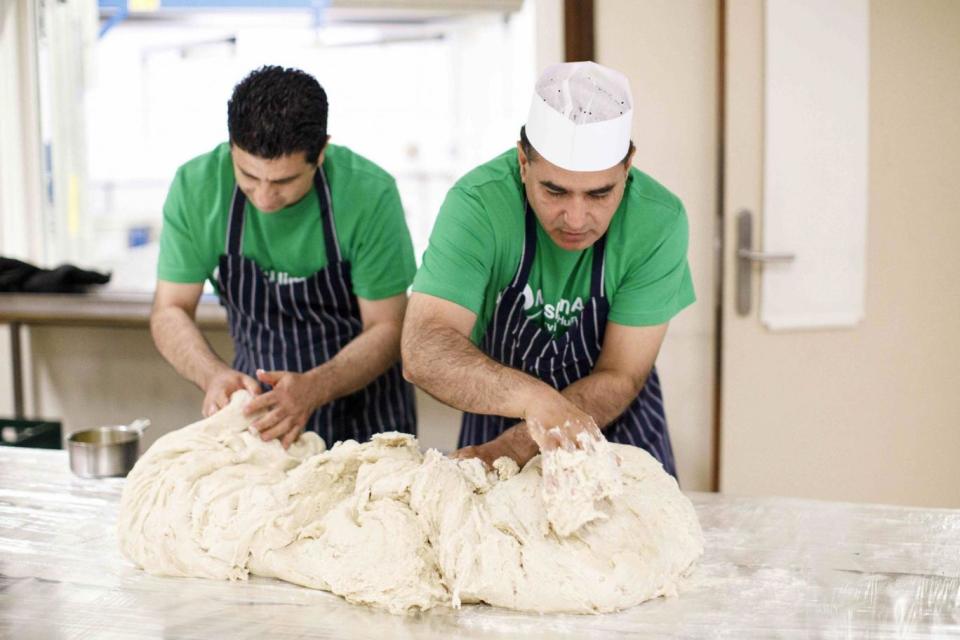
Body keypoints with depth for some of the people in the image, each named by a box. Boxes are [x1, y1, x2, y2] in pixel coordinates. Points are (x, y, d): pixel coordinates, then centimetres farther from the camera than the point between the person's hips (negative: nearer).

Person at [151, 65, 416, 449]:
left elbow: (386, 328, -14)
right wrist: (213, 374, -27)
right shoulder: (196, 186, -15)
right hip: (256, 395, 2)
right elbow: (170, 311, -6)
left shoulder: (370, 194, -22)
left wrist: (313, 388, -32)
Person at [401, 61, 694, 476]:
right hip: (499, 415, 0)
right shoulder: (477, 203, -22)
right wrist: (536, 398, -46)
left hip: (619, 427, 1)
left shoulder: (659, 221, -19)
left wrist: (511, 449, -27)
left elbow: (620, 378, -16)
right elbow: (422, 350, -31)